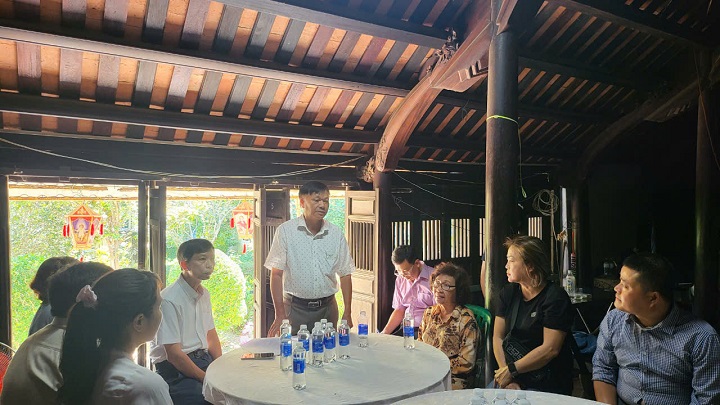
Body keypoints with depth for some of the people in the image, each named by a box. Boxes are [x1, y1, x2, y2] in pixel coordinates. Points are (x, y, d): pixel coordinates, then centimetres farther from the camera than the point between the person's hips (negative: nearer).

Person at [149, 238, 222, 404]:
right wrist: (208, 379, -16)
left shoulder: (204, 294, 7)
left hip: (203, 359, 7)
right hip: (174, 368, -7)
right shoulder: (169, 300, -17)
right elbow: (173, 353, -18)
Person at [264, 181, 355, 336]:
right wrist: (280, 315, -13)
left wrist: (347, 314, 0)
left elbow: (345, 274, 4)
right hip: (295, 307, -3)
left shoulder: (336, 234, 1)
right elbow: (276, 274, -8)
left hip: (327, 307, 3)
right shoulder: (286, 231, -8)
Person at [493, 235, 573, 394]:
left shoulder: (555, 298, -11)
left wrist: (511, 370, -14)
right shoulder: (508, 293, 6)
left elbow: (550, 349, -16)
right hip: (512, 376, 5)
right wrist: (506, 376, -10)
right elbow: (498, 337, 2)